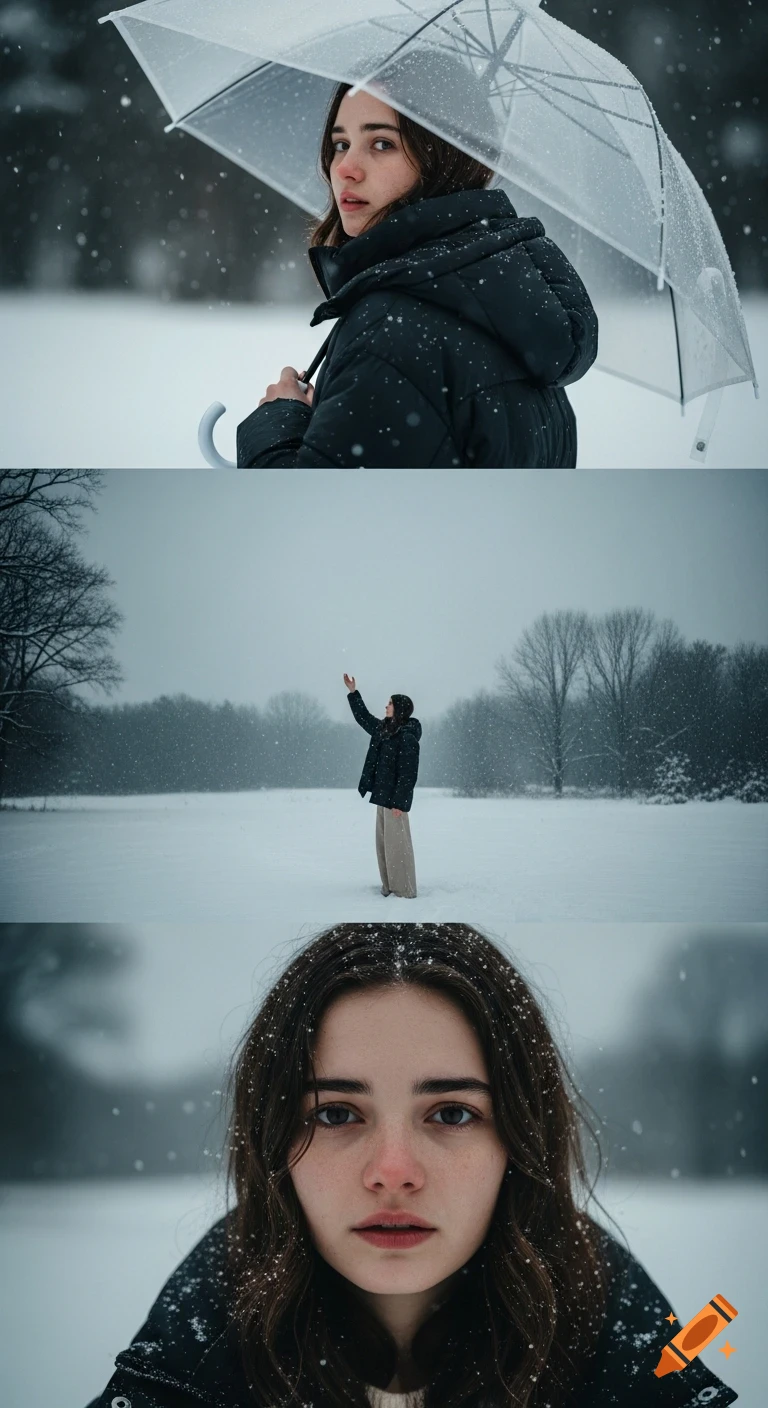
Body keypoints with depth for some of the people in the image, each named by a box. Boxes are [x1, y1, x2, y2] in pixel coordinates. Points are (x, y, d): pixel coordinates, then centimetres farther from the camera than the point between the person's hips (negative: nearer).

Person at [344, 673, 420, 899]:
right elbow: (363, 718, 28)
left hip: (395, 799, -9)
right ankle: (389, 887, 17)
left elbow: (408, 774, -18)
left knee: (397, 844, -7)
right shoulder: (383, 730, 10)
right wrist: (353, 692, 24)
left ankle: (405, 890, -3)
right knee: (383, 844, 11)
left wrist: (399, 803, -21)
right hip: (382, 796, 9)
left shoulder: (407, 737, -15)